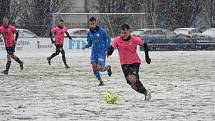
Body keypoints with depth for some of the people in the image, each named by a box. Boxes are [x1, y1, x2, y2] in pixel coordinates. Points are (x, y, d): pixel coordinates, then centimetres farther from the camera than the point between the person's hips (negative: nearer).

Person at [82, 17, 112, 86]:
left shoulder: (102, 31, -12)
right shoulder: (89, 33, 3)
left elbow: (107, 40, -1)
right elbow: (89, 43, 11)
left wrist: (106, 49, -7)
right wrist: (85, 46, -11)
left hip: (102, 52, -5)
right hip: (94, 52, 5)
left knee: (99, 68, -12)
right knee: (94, 68, -3)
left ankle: (108, 67, 23)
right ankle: (100, 81, 15)